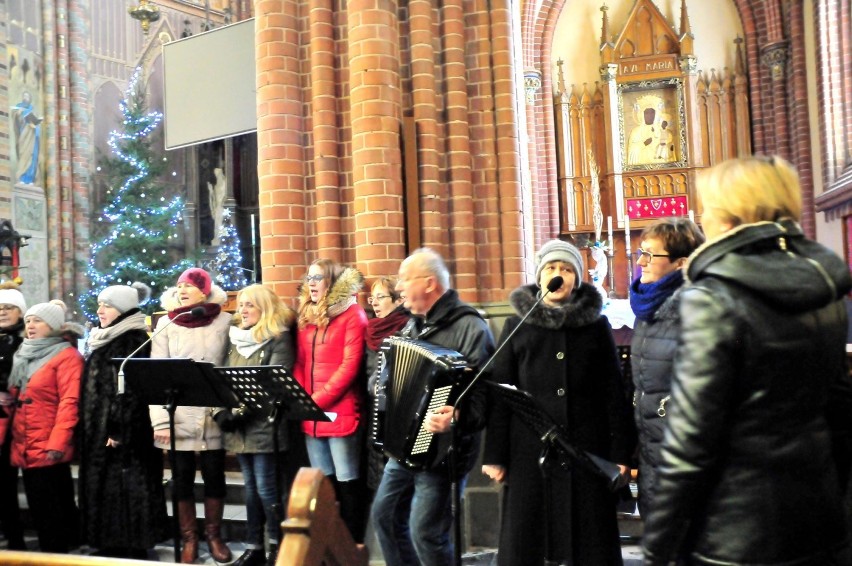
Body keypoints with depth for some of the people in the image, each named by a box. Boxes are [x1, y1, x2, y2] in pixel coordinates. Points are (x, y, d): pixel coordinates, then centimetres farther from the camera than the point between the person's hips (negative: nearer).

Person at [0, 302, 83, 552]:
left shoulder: (66, 356, -7)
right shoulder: (22, 355, 18)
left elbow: (69, 402, -16)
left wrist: (57, 444, -22)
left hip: (49, 449, -8)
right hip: (24, 449, 8)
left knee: (51, 513, -4)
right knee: (39, 511, 12)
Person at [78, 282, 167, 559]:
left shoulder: (136, 341, -11)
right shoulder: (102, 342, 17)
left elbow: (133, 391, -18)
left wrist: (120, 430, -23)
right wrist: (89, 431, 17)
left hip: (126, 434, -9)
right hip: (98, 433, 9)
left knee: (126, 493, -4)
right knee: (103, 492, 11)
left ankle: (132, 550, 3)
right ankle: (108, 549, 20)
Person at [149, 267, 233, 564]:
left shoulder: (225, 321, 2)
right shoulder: (166, 323, 3)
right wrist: (159, 419, -9)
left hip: (214, 414, 0)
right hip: (179, 415, 0)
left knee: (214, 476, 7)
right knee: (182, 479, 6)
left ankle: (214, 536, 22)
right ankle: (189, 539, 18)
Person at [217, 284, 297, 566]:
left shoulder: (279, 339, -6)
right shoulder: (235, 338, 15)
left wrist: (243, 410, -18)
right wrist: (222, 411, -2)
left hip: (263, 424, -7)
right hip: (238, 425, 7)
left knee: (266, 487, -4)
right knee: (251, 487, 12)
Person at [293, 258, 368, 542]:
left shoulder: (352, 314, -5)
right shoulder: (306, 316, 15)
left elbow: (350, 366, -12)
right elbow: (300, 363, 14)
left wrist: (318, 399, -14)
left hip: (340, 413, -6)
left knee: (347, 483, -1)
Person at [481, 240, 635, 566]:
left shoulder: (596, 324, 6)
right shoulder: (517, 324, 5)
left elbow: (614, 392, 4)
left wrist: (621, 452, -2)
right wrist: (494, 455, -2)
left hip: (587, 447, 0)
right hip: (530, 449, 0)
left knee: (588, 538, 4)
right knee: (526, 539, 4)